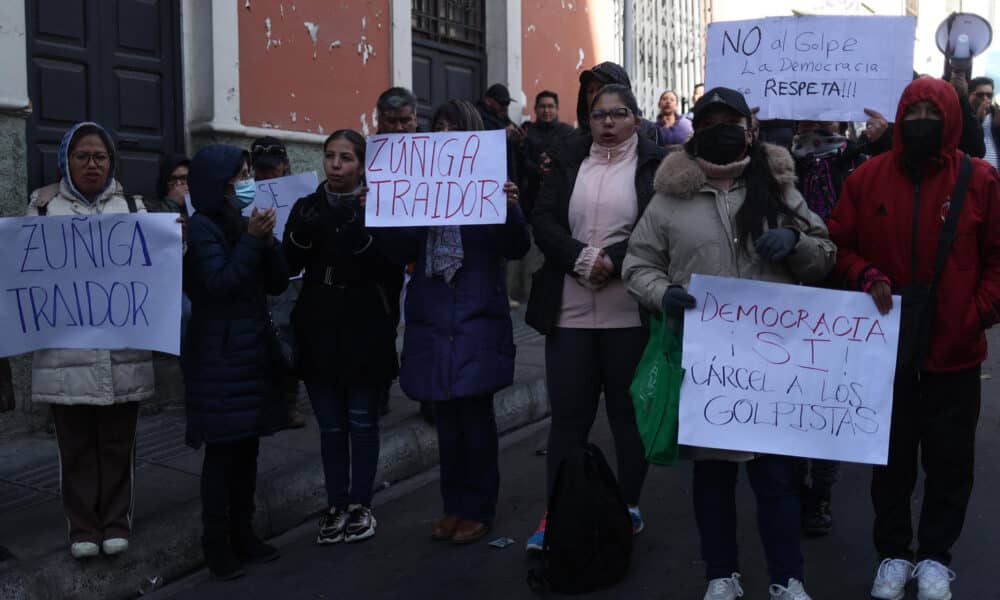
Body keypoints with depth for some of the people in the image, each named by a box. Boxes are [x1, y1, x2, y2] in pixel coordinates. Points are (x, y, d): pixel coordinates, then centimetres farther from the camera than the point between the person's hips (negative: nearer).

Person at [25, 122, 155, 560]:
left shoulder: (131, 207, 9)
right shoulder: (43, 208, 6)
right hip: (65, 348, 0)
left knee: (117, 441, 9)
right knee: (76, 443, 8)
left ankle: (117, 521, 23)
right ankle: (83, 526, 21)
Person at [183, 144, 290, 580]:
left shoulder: (245, 224, 12)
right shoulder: (201, 228, -8)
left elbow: (277, 284, 9)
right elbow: (220, 283, -19)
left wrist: (268, 240, -5)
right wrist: (251, 240, -17)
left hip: (254, 349, 7)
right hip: (219, 354, -7)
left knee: (248, 445, 11)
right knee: (222, 448, -4)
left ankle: (243, 533, 20)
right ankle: (216, 542, 5)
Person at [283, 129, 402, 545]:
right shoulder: (307, 206, 8)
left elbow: (392, 270, -12)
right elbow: (288, 264, -3)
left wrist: (359, 236, -26)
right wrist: (302, 233, -21)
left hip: (365, 331, -3)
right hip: (320, 331, 3)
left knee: (362, 422, 6)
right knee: (330, 426, 9)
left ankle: (361, 505, 18)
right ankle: (336, 506, 20)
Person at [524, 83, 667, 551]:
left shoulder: (656, 163, 3)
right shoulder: (567, 160, 11)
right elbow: (544, 222, 2)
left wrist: (613, 261, -17)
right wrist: (582, 258, -13)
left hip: (631, 311, -2)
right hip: (569, 310, 2)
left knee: (629, 411, 10)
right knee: (568, 413, 6)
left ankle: (630, 507, 24)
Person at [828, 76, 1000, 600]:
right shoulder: (867, 177, 0)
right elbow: (839, 246, 4)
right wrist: (866, 277, -15)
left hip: (955, 350, 0)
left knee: (950, 459, 11)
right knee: (891, 457, 13)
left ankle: (935, 556, 30)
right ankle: (893, 552, 30)